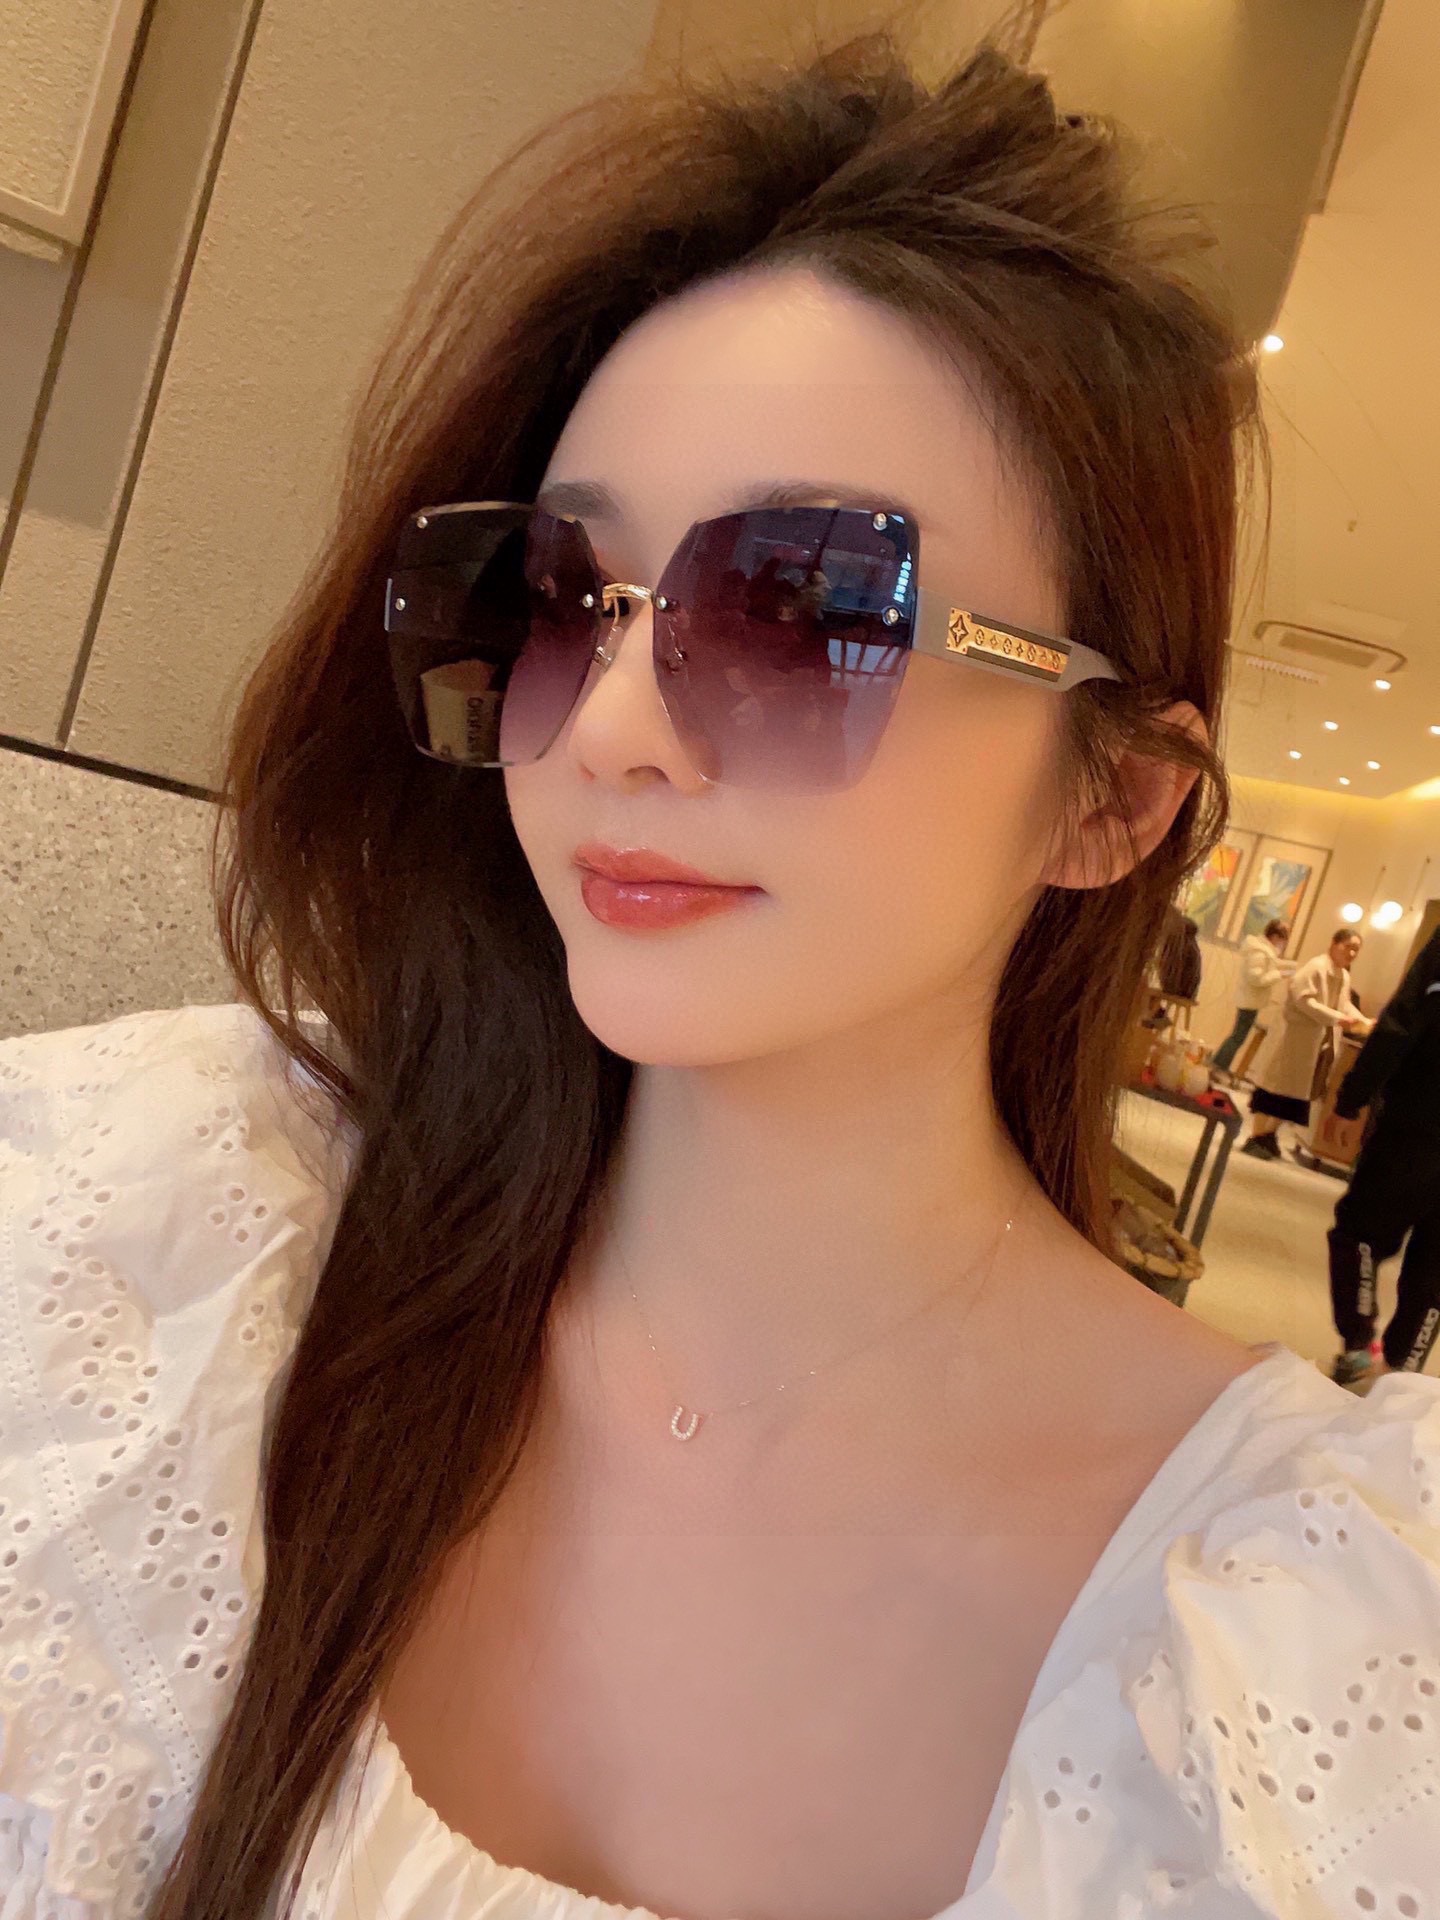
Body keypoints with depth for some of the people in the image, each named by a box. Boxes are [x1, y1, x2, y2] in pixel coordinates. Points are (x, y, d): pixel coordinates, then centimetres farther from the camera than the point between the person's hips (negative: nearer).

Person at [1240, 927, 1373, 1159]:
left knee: (1293, 1092, 13)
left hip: (1315, 1045, 8)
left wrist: (1365, 1022, 0)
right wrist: (1338, 1019, -27)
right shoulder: (1316, 967, -16)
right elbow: (1303, 999, -24)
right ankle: (1255, 1139, 4)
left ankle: (1268, 1136, 23)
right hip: (1296, 1038, -8)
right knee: (1275, 1088, -3)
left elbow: (1346, 1006, 17)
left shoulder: (1344, 977, 10)